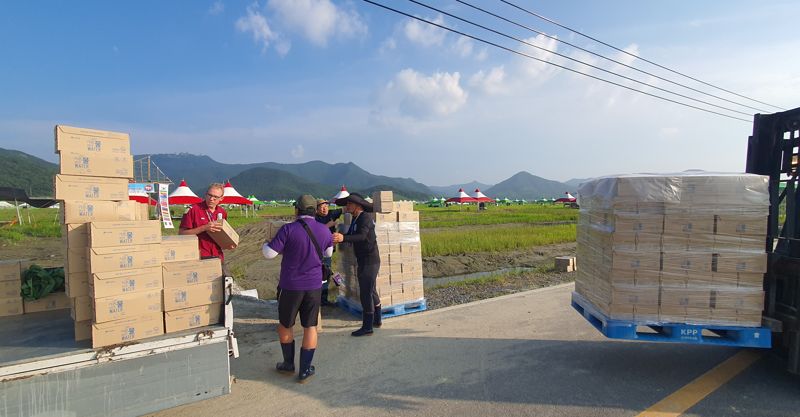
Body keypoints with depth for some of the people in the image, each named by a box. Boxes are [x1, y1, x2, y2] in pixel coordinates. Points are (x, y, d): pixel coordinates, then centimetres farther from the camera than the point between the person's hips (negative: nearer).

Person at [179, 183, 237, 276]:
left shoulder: (222, 212, 9)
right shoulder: (193, 209, -7)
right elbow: (181, 233, -10)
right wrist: (204, 228, -18)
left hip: (218, 256, 5)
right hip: (199, 257, -5)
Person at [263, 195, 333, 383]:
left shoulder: (288, 229, -15)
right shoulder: (324, 230, -2)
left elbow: (269, 253, -12)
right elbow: (328, 253, 15)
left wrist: (265, 245, 10)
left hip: (291, 286, -2)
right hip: (314, 286, 3)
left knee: (285, 325, 18)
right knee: (310, 327, 11)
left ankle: (288, 364, 31)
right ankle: (305, 370, 16)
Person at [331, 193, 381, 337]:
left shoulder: (365, 218, -16)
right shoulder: (355, 220, 13)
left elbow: (362, 236, -32)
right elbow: (350, 237, 8)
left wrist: (343, 238, -46)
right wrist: (337, 237, -10)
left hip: (369, 262, -10)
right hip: (364, 261, 10)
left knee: (365, 293, -6)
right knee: (371, 291, 20)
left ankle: (367, 327, 2)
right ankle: (377, 320, 35)